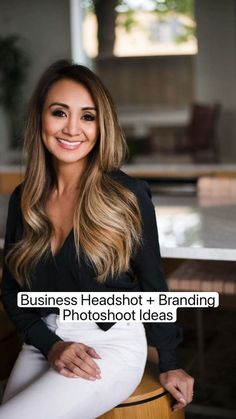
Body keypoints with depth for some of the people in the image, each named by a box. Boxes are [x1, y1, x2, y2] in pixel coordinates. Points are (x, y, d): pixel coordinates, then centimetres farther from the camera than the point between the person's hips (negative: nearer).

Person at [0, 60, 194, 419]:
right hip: (43, 345, 4)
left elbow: (152, 284, 0)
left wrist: (168, 364, 5)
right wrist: (51, 346, -7)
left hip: (111, 345, -4)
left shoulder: (128, 195, -9)